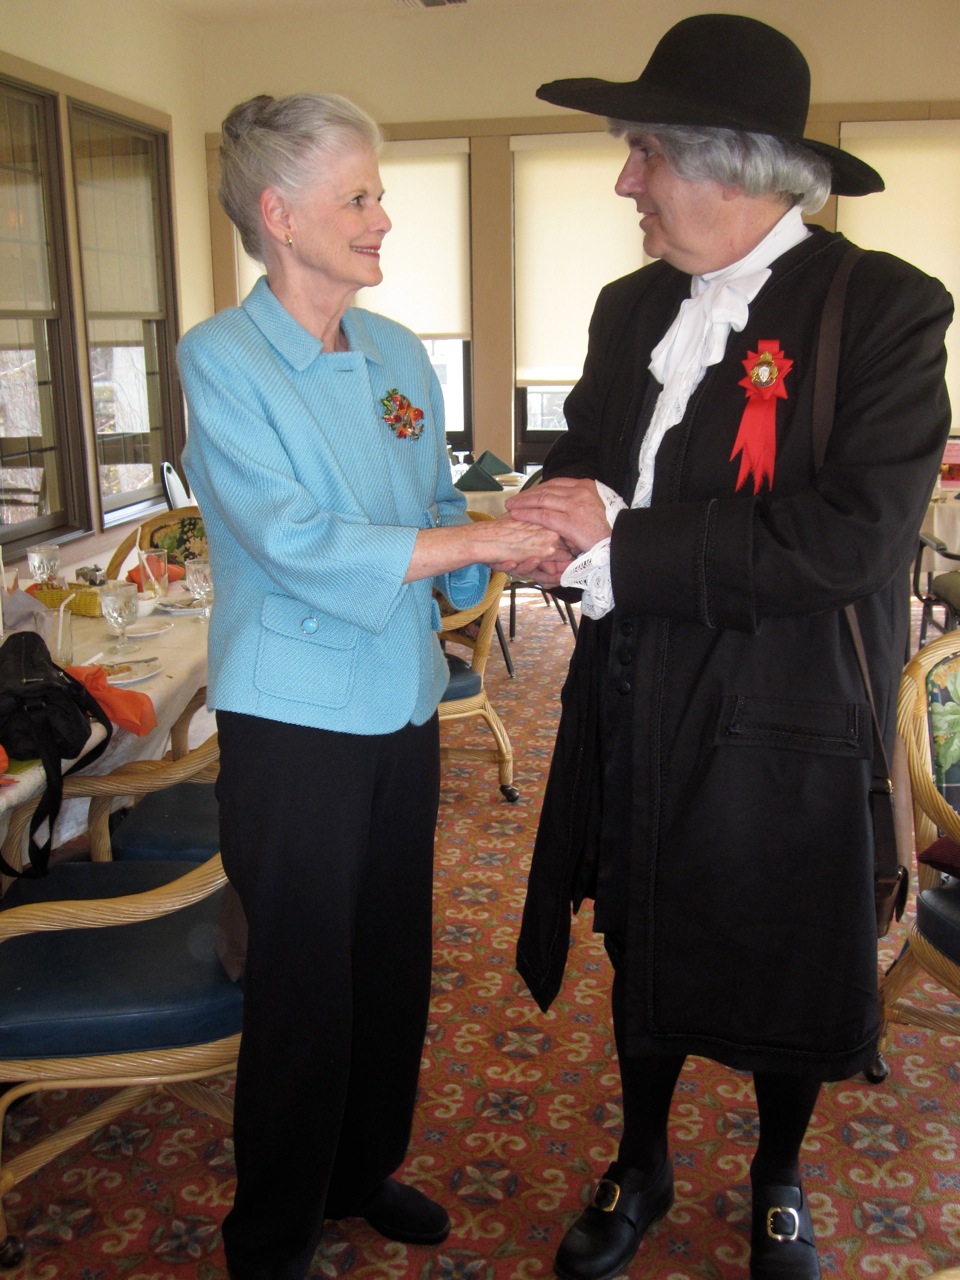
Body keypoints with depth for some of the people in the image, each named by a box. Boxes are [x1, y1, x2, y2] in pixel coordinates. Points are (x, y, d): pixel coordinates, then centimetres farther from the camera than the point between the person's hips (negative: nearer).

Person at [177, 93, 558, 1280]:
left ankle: (362, 1170, 41)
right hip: (294, 723, -6)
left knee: (394, 965, 16)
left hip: (403, 707, 6)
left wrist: (504, 540, -11)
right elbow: (295, 543, -21)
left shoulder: (398, 354, 8)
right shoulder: (222, 358, -11)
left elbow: (437, 509, 10)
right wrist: (477, 540, -20)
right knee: (303, 986, 7)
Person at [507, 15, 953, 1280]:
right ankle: (641, 1170, 46)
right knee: (644, 943, 20)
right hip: (633, 702, 5)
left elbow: (857, 537, -23)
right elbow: (583, 458, 11)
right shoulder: (632, 307, 7)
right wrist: (577, 504, -15)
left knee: (783, 970, 15)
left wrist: (624, 543, -23)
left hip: (781, 716, -5)